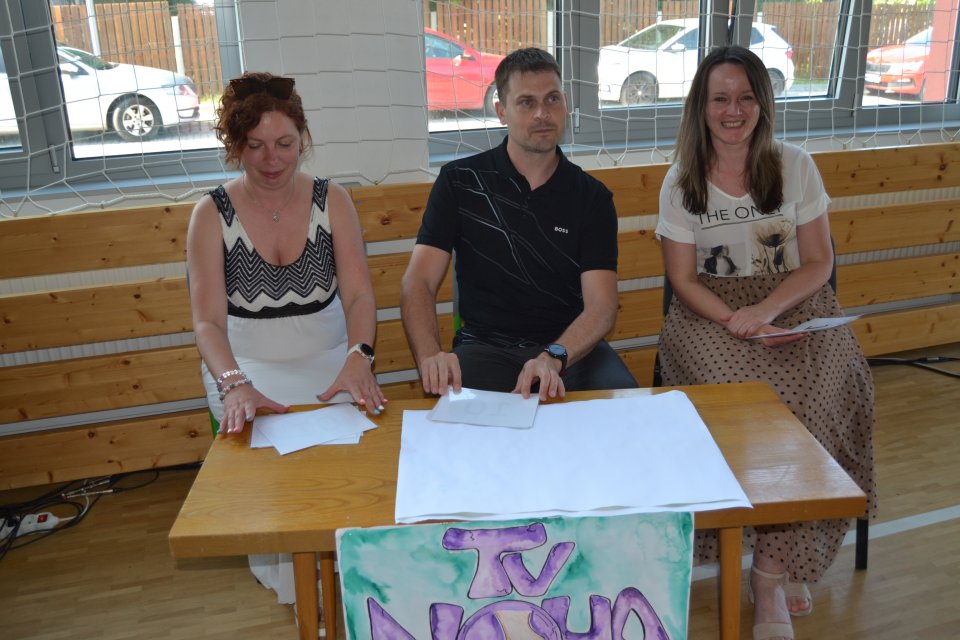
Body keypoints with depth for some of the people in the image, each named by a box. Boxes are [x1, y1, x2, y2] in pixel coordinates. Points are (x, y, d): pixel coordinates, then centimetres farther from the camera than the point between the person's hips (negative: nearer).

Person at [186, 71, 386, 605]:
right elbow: (208, 320, -13)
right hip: (247, 362, -1)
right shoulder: (213, 214, -4)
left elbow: (359, 294, -9)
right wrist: (235, 385, -33)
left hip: (328, 354, 1)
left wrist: (358, 358, -30)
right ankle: (291, 582, -5)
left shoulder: (332, 200, 0)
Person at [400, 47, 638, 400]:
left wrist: (554, 358, -28)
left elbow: (601, 305, -6)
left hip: (571, 347, 2)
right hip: (486, 346, -2)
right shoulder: (460, 182, 3)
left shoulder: (592, 197, 5)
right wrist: (430, 356, -25)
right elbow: (418, 283, -4)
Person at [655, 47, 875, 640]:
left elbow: (819, 262, 3)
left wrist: (766, 310, -16)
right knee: (736, 386, -32)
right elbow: (683, 279, 2)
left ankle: (773, 570, -19)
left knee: (809, 390, -30)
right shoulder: (681, 182, 3)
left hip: (793, 304, 1)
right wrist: (733, 320, -17)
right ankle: (780, 568, -20)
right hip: (711, 312, 0)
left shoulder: (795, 166, 4)